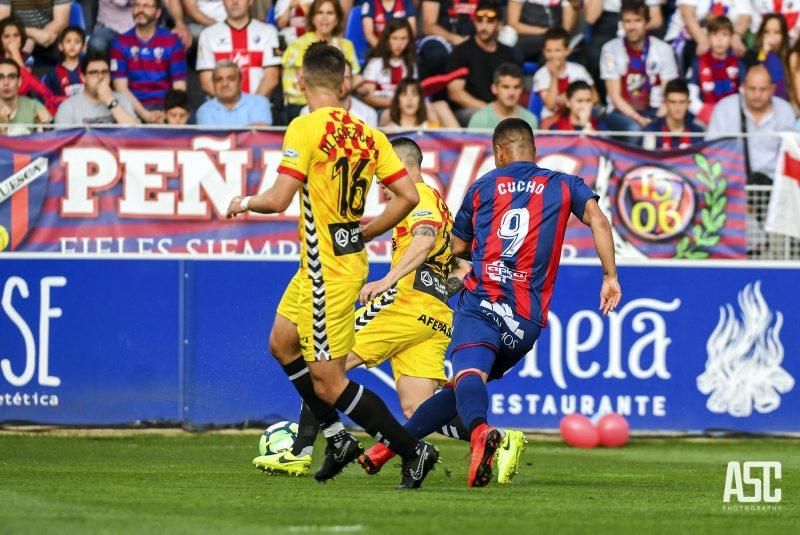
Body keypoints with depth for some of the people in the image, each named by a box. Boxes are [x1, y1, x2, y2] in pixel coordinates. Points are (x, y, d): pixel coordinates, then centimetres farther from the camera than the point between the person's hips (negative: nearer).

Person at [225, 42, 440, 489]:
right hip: (349, 255, 9)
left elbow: (279, 200, -21)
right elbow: (408, 195, 0)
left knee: (327, 382, -4)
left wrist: (244, 202, 1)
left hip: (327, 269, -9)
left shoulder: (306, 128, -16)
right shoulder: (368, 134, 3)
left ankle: (413, 449, -4)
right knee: (283, 343, 23)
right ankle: (338, 439, 24)